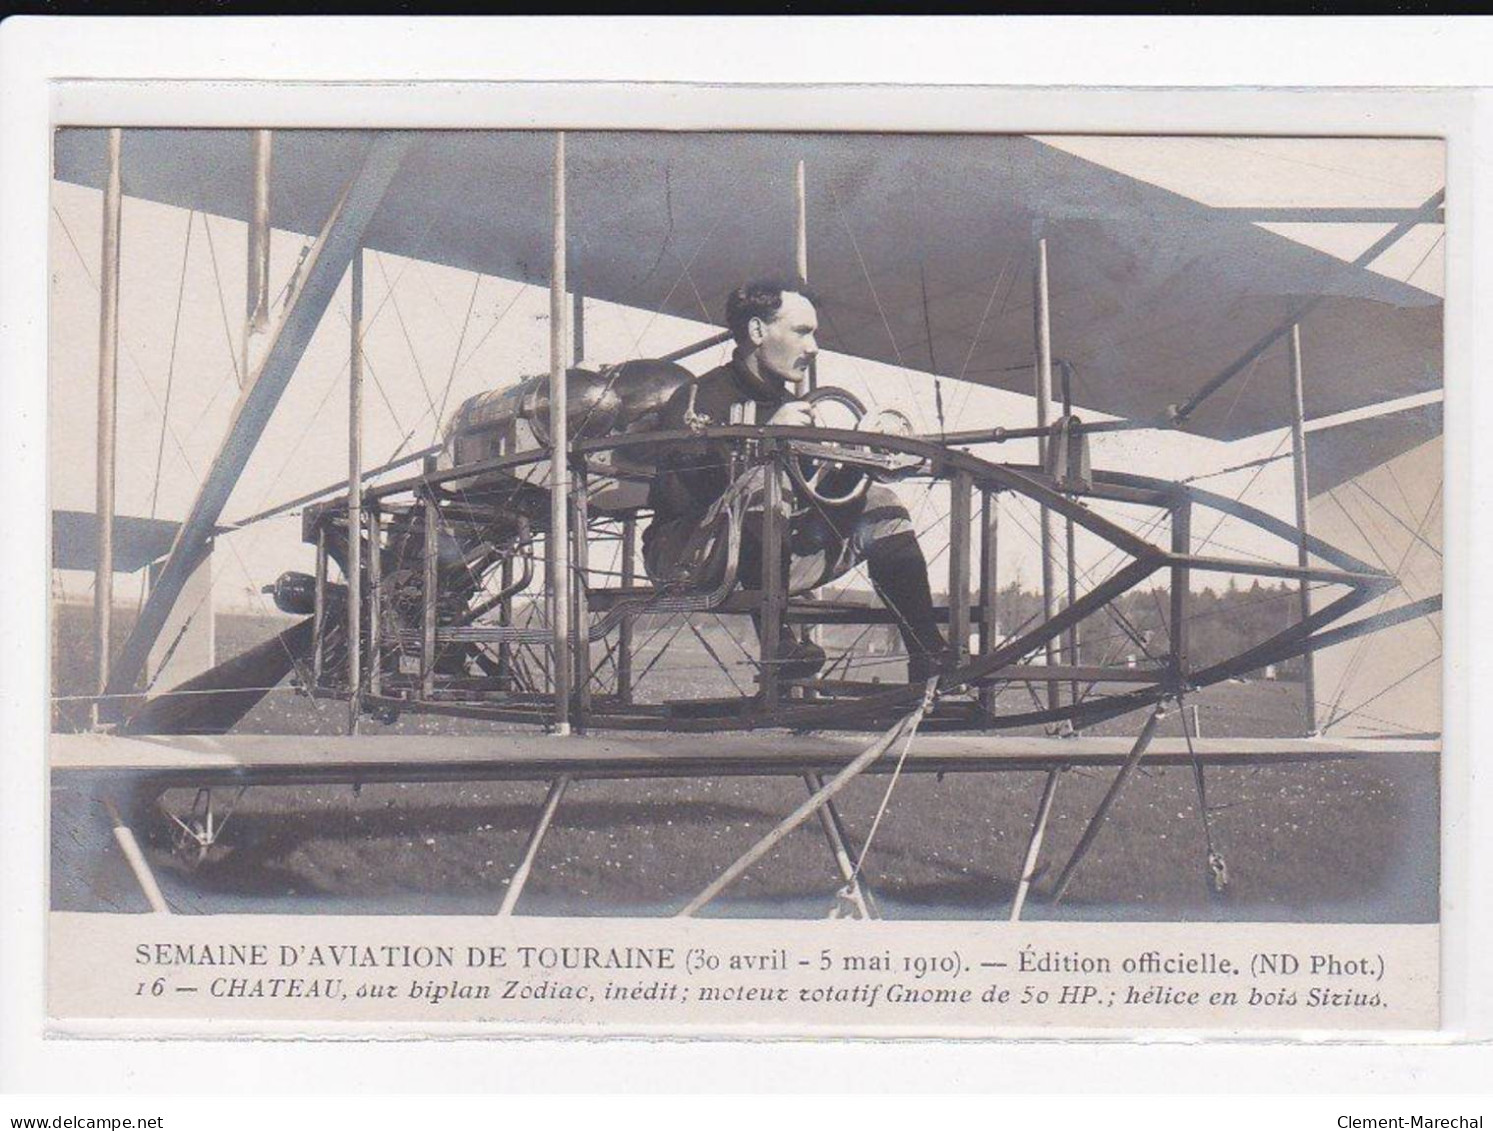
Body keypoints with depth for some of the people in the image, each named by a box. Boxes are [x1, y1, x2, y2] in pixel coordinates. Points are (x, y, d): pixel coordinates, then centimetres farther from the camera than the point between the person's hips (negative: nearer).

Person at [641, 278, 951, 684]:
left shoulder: (790, 405, 16)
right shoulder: (700, 398, -8)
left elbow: (818, 494, 16)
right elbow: (677, 494, -23)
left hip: (775, 559, 8)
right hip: (688, 559, -7)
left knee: (878, 503, -4)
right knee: (768, 479, -34)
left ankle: (931, 662, -11)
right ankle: (775, 642, -32)